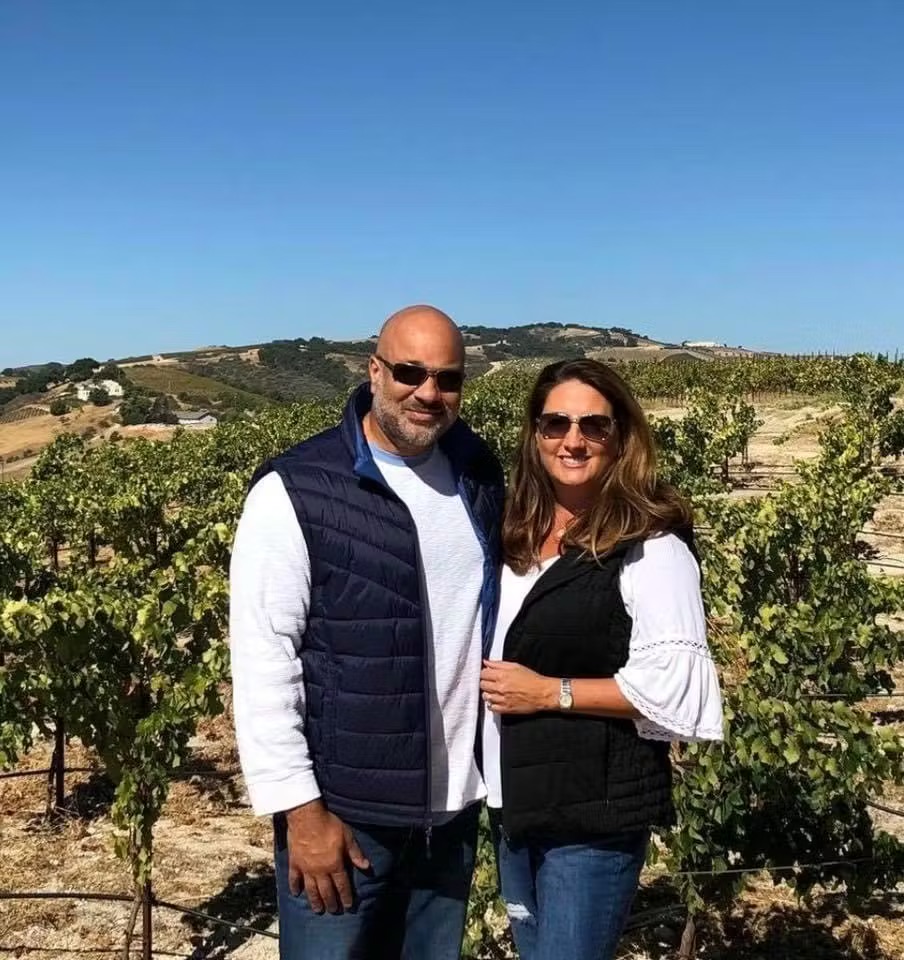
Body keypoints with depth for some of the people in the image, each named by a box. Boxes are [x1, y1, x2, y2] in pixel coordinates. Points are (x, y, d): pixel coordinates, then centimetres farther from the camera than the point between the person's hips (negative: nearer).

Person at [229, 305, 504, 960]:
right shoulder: (296, 492, -12)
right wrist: (300, 809, -15)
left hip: (453, 807, 5)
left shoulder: (480, 477, 5)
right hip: (342, 809, -5)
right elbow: (263, 663, -13)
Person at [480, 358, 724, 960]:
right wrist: (490, 686, 6)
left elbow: (674, 687, -19)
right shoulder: (521, 538, 10)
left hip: (598, 813, -7)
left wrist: (551, 692, -17)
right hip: (516, 804, 8)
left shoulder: (651, 546, -13)